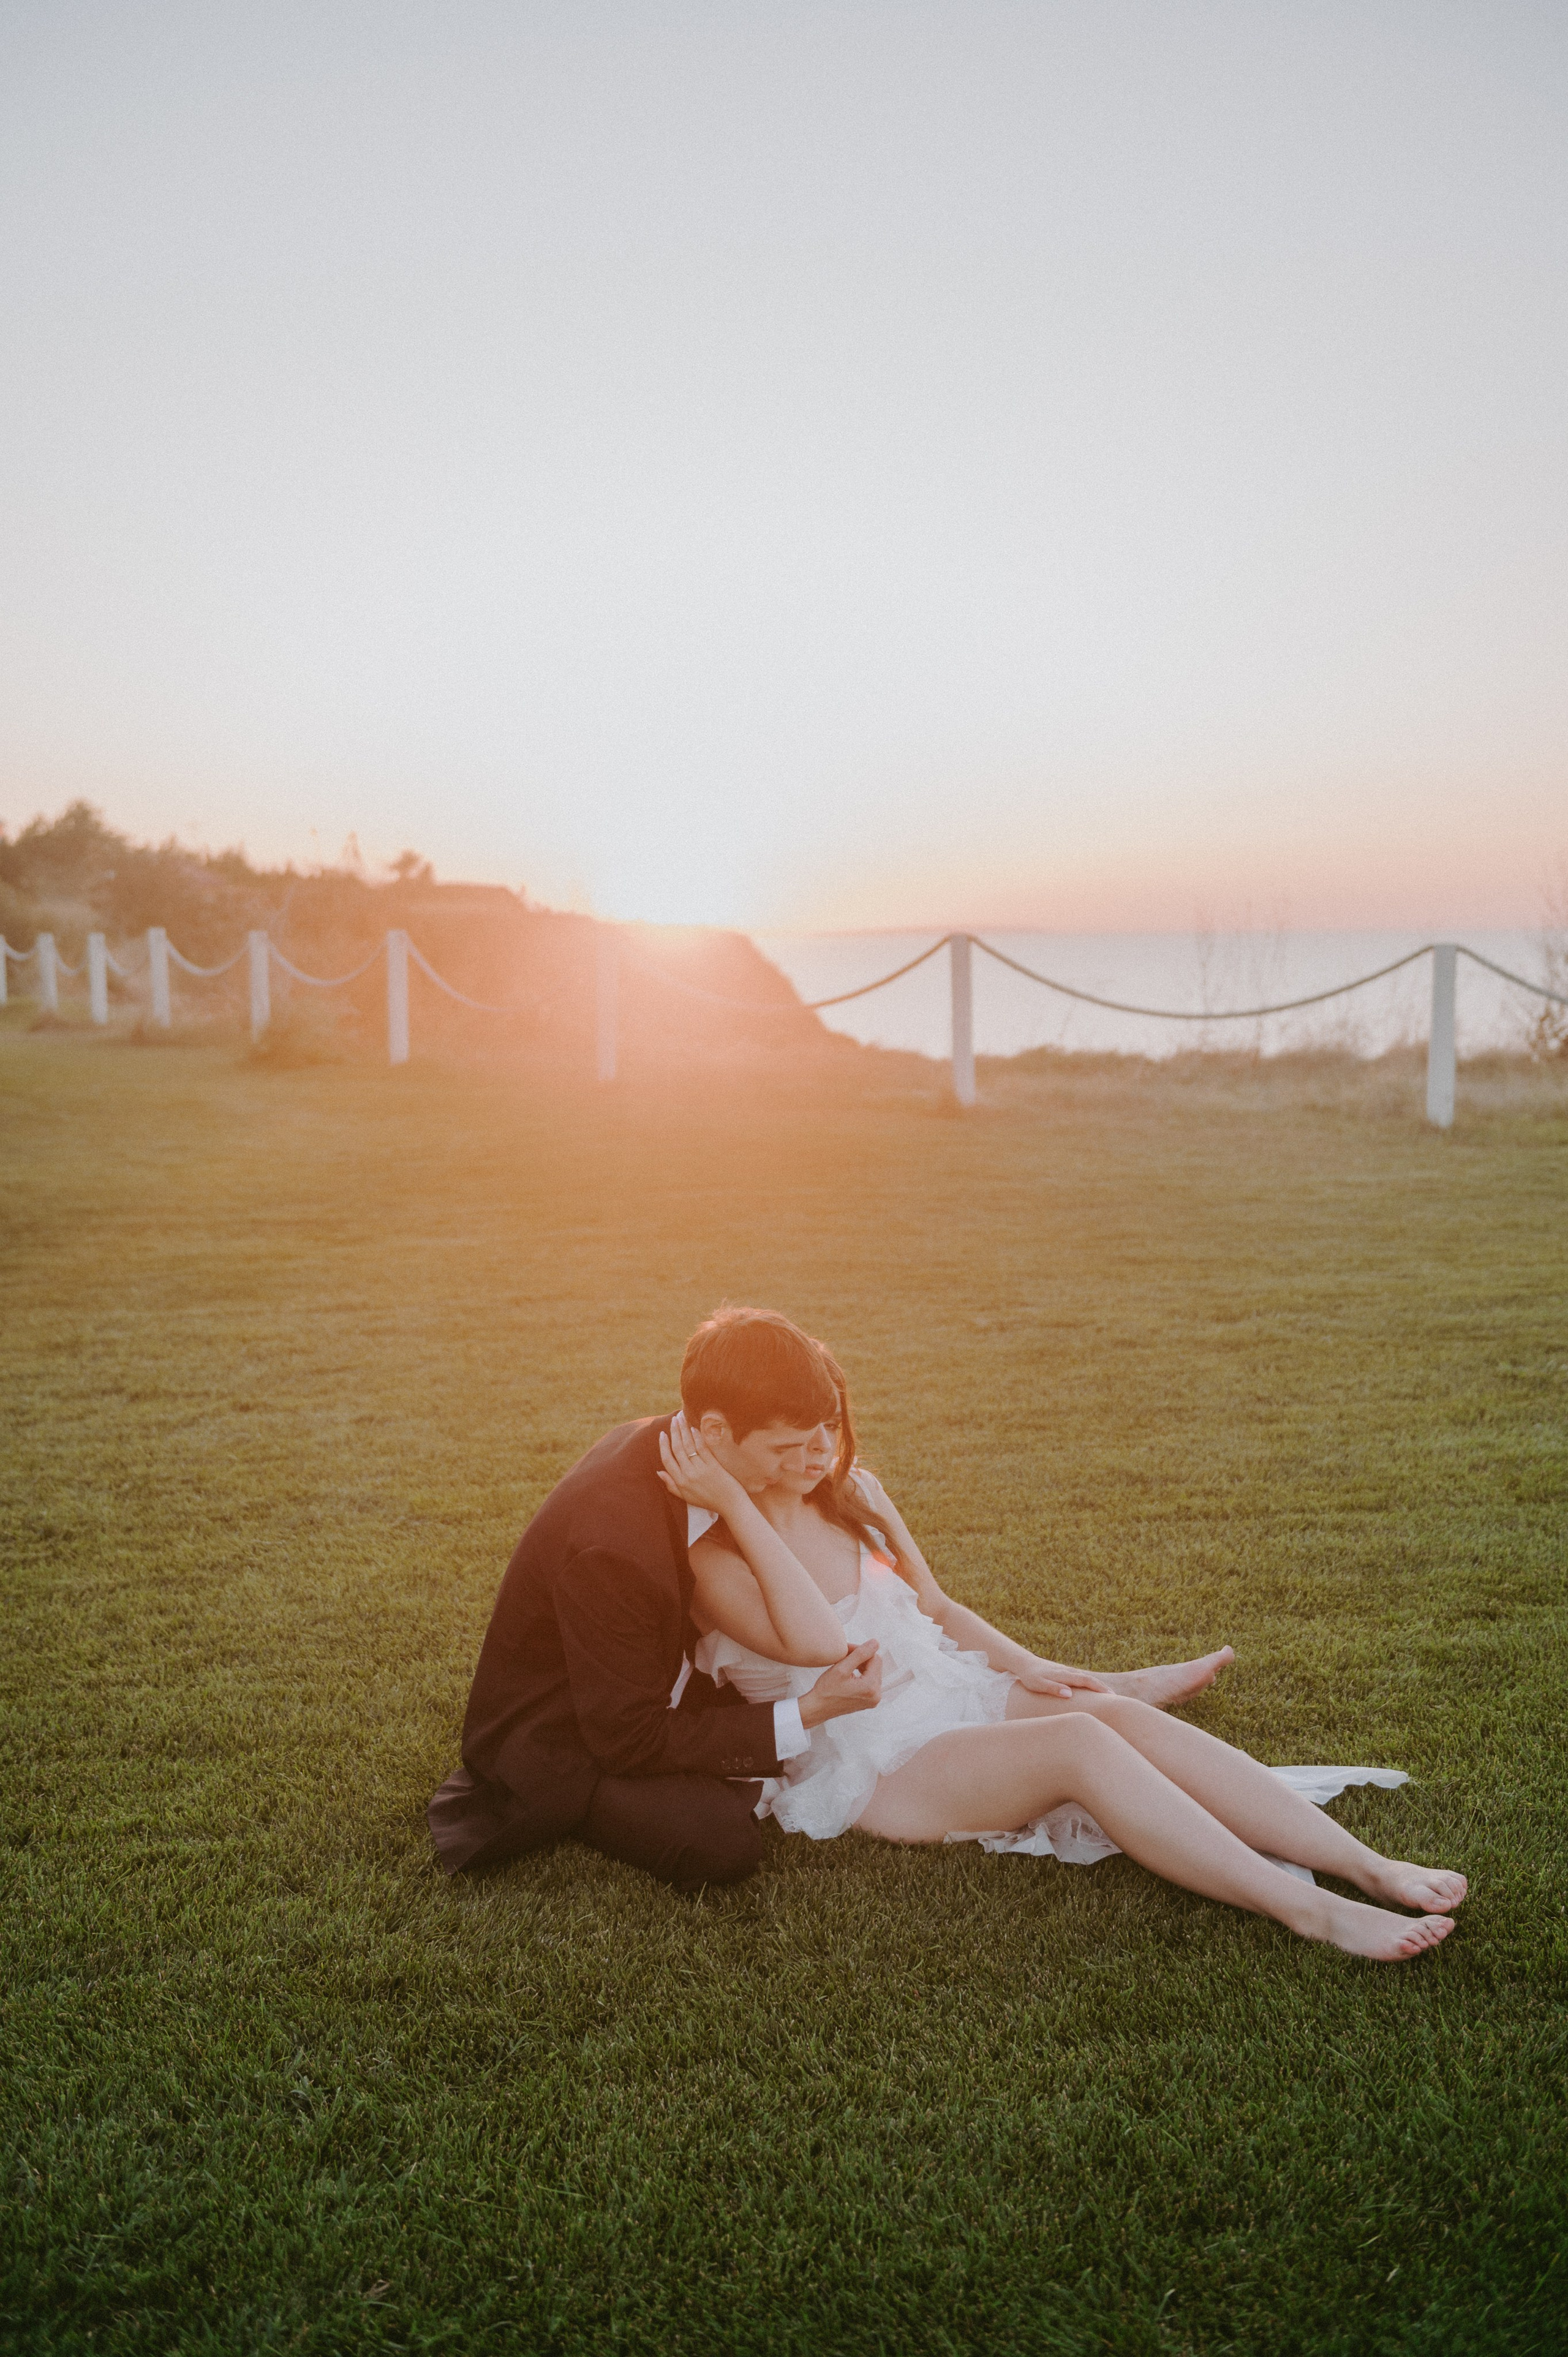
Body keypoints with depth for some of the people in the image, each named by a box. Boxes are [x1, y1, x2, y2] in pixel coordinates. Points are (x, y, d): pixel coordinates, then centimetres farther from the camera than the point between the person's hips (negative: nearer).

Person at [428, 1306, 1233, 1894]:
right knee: (721, 1841, -26)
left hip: (631, 1691, 7)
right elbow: (629, 1737, -30)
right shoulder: (614, 1541, -39)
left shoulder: (659, 1447, -11)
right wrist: (804, 1716, -28)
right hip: (554, 1732, -7)